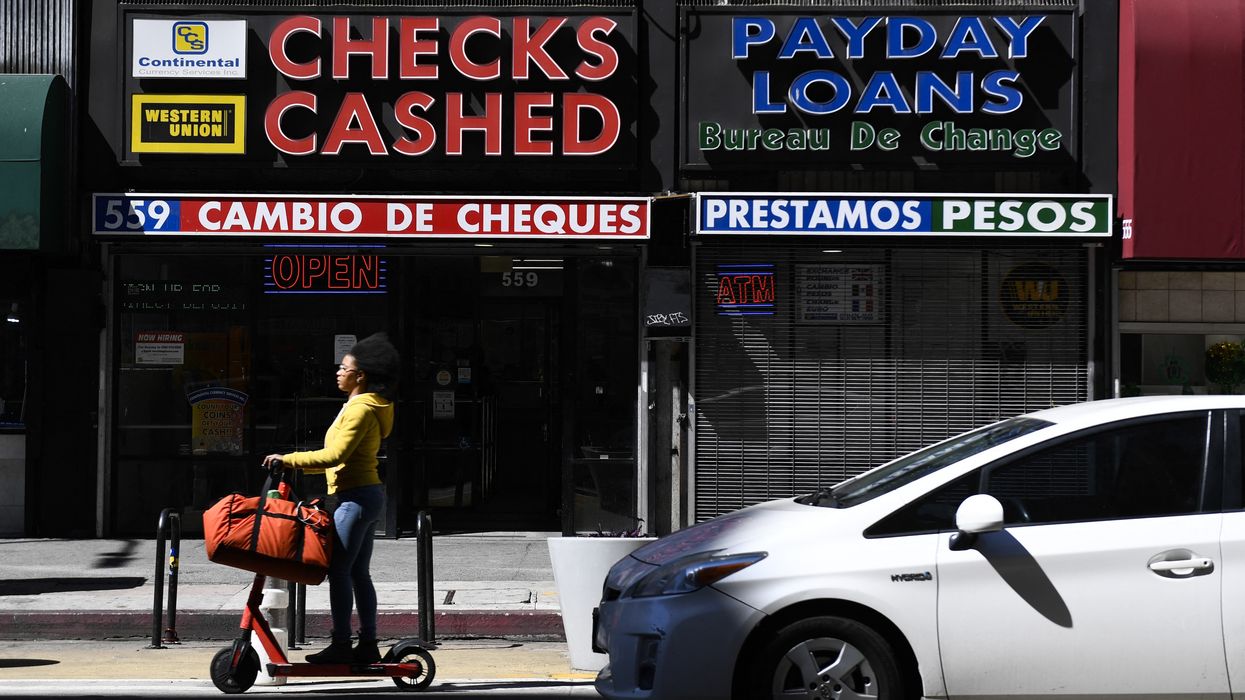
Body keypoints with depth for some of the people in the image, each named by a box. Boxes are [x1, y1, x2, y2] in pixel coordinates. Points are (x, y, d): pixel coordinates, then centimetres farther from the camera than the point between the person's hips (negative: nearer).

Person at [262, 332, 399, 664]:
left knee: (338, 571, -9)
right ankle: (368, 645, 13)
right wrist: (301, 464, 19)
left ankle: (341, 646, -7)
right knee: (358, 573, 11)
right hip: (366, 493, 10)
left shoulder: (361, 410, -15)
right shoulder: (363, 406, 17)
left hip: (355, 497, -10)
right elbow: (343, 458, 21)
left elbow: (335, 455, -24)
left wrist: (288, 459, -20)